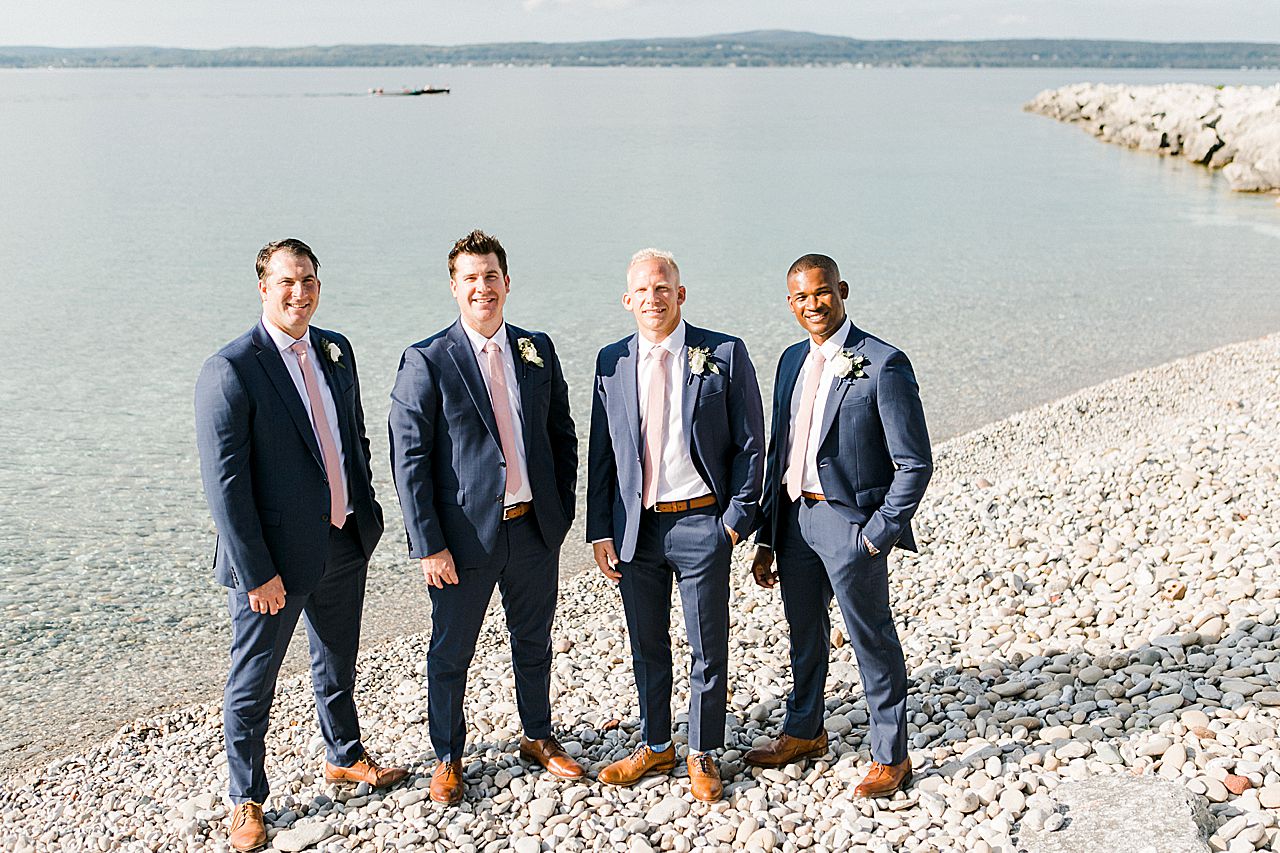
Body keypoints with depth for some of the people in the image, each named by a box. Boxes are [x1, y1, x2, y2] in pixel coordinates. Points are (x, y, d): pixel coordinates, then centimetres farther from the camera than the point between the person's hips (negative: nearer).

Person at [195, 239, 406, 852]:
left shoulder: (335, 350, 4)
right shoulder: (230, 370, -18)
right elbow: (224, 481, -19)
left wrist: (366, 515, 12)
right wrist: (256, 572, -20)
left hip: (345, 543, 7)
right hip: (277, 555, -6)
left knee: (338, 663, 24)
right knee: (252, 682, 9)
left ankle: (344, 756, 45)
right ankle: (247, 800, 27)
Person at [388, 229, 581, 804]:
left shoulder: (537, 350, 5)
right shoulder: (427, 362, -10)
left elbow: (562, 435, 12)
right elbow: (409, 461, -11)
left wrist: (562, 510, 5)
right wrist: (429, 545, -15)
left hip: (536, 529, 4)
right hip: (466, 535, -4)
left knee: (534, 643, 19)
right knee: (451, 653, 10)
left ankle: (538, 739, 40)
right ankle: (448, 757, 30)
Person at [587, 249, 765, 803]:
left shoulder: (724, 354, -5)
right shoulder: (612, 362, 4)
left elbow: (750, 444, -3)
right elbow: (601, 452, 7)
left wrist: (736, 518, -8)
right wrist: (600, 531, 3)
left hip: (701, 523, -3)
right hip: (635, 527, 3)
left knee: (708, 649, 8)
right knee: (647, 647, 15)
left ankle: (702, 756, 26)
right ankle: (655, 747, 34)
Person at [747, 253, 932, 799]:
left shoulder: (883, 365, -13)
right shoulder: (792, 361, 9)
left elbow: (914, 464, -13)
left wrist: (877, 535, -15)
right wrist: (765, 539, 12)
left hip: (849, 522, -7)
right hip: (794, 517, 7)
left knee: (873, 642, 6)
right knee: (805, 632, 22)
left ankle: (890, 758, 23)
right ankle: (804, 733, 41)